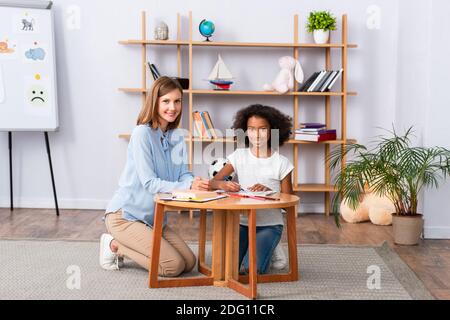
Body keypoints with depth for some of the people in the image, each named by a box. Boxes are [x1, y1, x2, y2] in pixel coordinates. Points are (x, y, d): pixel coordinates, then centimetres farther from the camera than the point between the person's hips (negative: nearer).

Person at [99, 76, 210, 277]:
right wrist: (188, 186, -35)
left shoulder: (177, 137, 7)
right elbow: (149, 183, -22)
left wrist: (196, 183, -25)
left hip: (153, 218, 8)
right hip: (125, 214, -8)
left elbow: (184, 175, -1)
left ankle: (122, 245, 17)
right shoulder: (142, 133, -17)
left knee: (189, 263, 4)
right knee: (174, 266, -16)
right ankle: (115, 245, 3)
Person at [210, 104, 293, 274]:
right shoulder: (239, 156, 1)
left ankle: (269, 250, 9)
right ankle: (248, 248, 11)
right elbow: (213, 182, 0)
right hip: (242, 222, 2)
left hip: (270, 225, -2)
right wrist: (223, 184, -24)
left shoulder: (281, 162, -4)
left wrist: (269, 191, -20)